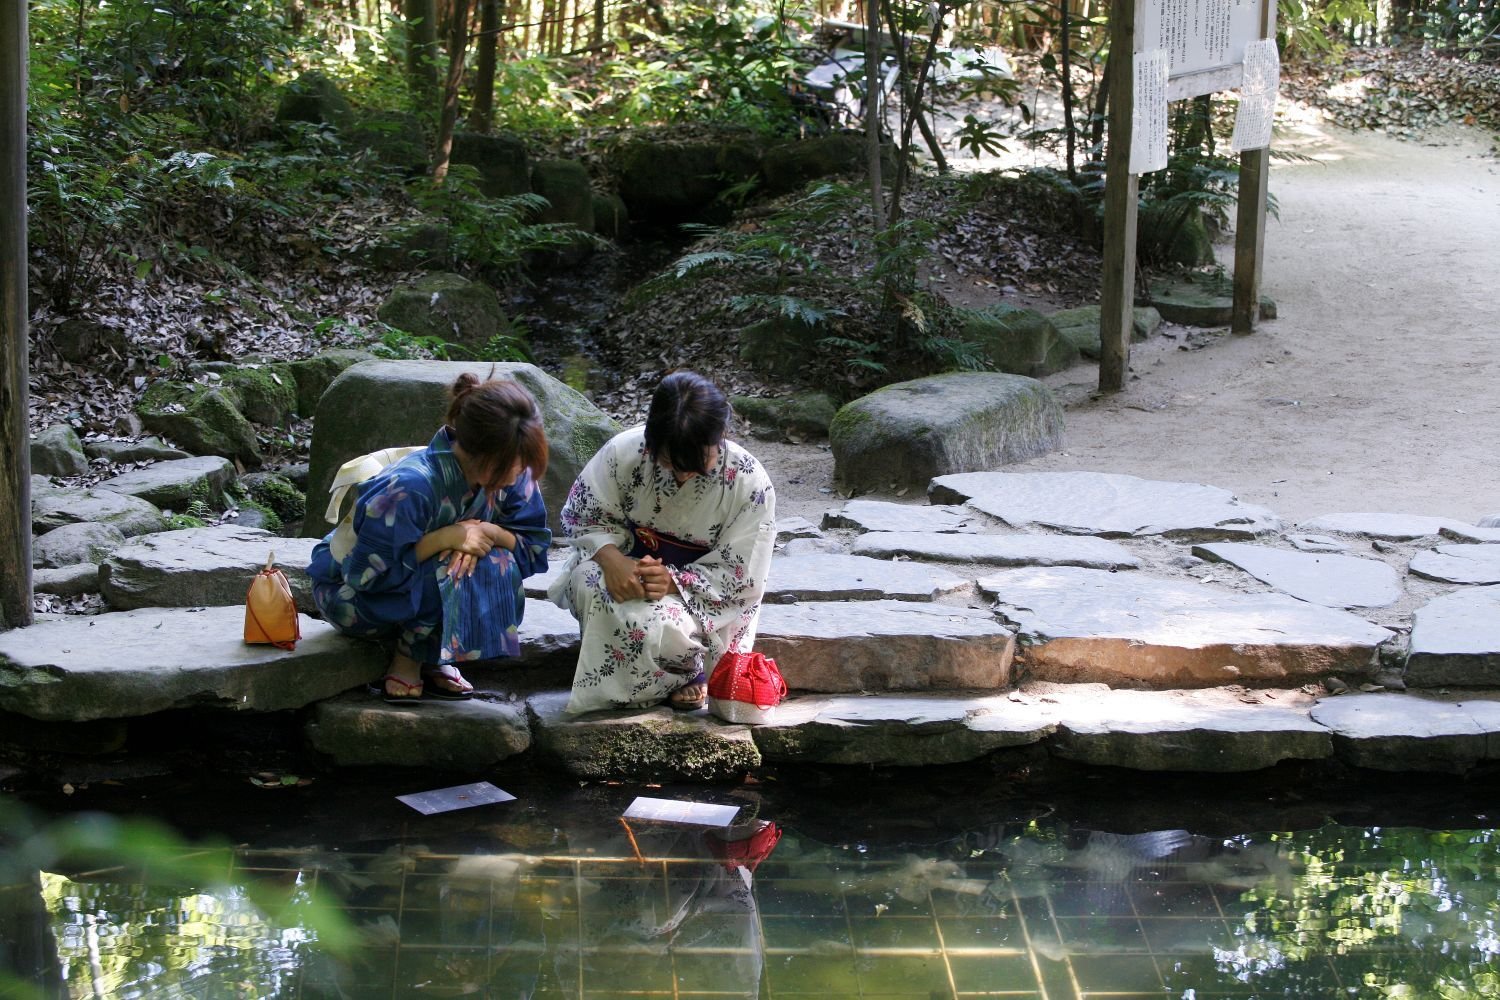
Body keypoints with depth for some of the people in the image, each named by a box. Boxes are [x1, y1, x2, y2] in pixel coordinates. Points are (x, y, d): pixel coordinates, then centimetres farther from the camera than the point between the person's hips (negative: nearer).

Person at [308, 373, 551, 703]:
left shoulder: (511, 474, -15)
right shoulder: (410, 487, -35)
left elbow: (534, 543, -8)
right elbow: (365, 573, -30)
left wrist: (490, 532, -29)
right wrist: (446, 537, -35)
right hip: (352, 591, -6)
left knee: (499, 565, -22)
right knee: (453, 572, -33)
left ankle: (433, 658, -5)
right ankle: (407, 660, -11)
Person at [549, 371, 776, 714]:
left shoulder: (750, 482, -20)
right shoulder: (625, 451, -17)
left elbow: (742, 577, -15)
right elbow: (583, 515, -5)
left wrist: (675, 582, -31)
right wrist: (611, 558, -27)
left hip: (701, 593, -2)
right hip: (631, 561, 2)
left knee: (666, 627, -35)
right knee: (590, 587, -32)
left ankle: (684, 673, 3)